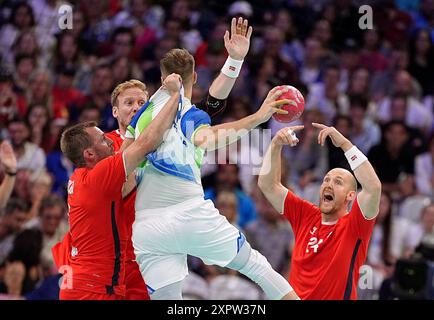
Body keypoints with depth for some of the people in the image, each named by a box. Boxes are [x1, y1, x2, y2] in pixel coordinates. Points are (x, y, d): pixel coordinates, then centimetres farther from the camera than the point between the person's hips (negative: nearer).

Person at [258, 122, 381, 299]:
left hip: (339, 296, -2)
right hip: (295, 296, 2)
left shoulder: (354, 224, -3)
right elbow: (267, 184, 9)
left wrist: (345, 143, -18)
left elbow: (373, 187, -19)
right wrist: (276, 145, -3)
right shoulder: (305, 215, 9)